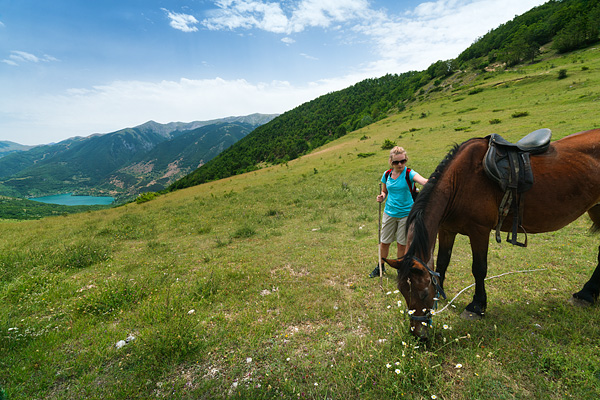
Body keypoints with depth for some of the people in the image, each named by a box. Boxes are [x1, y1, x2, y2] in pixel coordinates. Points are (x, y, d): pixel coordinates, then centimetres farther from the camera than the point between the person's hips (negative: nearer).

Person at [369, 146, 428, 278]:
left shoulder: (409, 174, -13)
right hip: (389, 213, 3)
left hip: (406, 214, -3)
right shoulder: (387, 174, 0)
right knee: (384, 242, 13)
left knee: (402, 244, 8)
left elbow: (423, 181, -34)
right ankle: (380, 267, 36)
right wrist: (382, 197, -9)